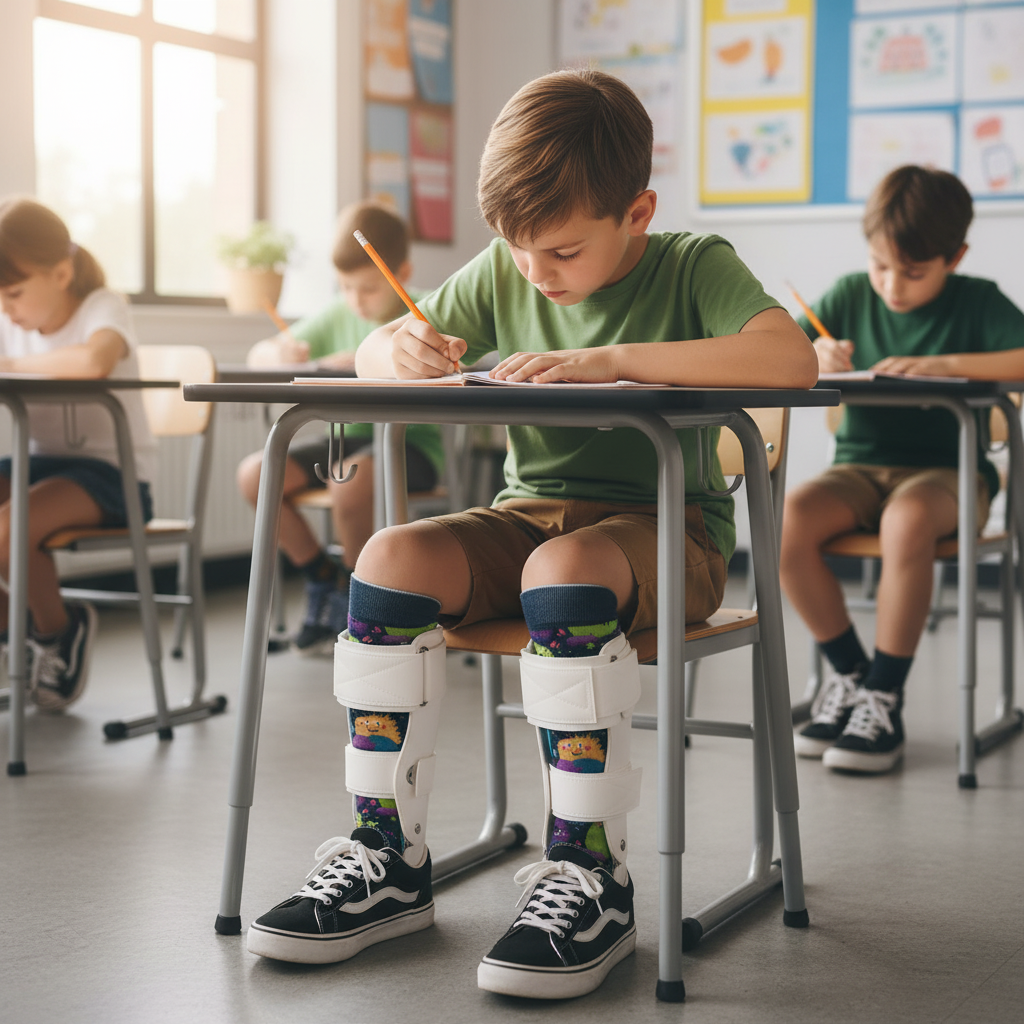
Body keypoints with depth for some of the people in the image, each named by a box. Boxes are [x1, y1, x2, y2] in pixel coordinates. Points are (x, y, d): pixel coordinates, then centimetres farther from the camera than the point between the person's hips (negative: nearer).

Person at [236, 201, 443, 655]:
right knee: (254, 473, -14)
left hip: (411, 442, -6)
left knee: (350, 481, -37)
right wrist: (279, 352, -12)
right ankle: (322, 575, 5)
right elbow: (257, 354, 13)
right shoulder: (338, 316, 10)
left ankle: (355, 592, -9)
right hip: (349, 438, 6)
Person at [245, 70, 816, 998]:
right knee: (393, 559, -22)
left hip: (664, 528, -5)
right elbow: (371, 353, 13)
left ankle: (590, 880, -27)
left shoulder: (693, 267, -6)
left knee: (566, 570, -38)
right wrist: (403, 349, -14)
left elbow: (792, 360, -26)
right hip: (530, 514, 5)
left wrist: (611, 360, -30)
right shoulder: (503, 275, 7)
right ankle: (390, 857, -13)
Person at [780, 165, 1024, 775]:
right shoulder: (852, 296, 8)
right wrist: (812, 357, -17)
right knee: (789, 518, -28)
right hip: (861, 466, 4)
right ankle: (849, 672, -6)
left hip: (948, 470, -3)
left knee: (907, 520, -39)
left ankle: (884, 698, -22)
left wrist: (945, 365, -25)